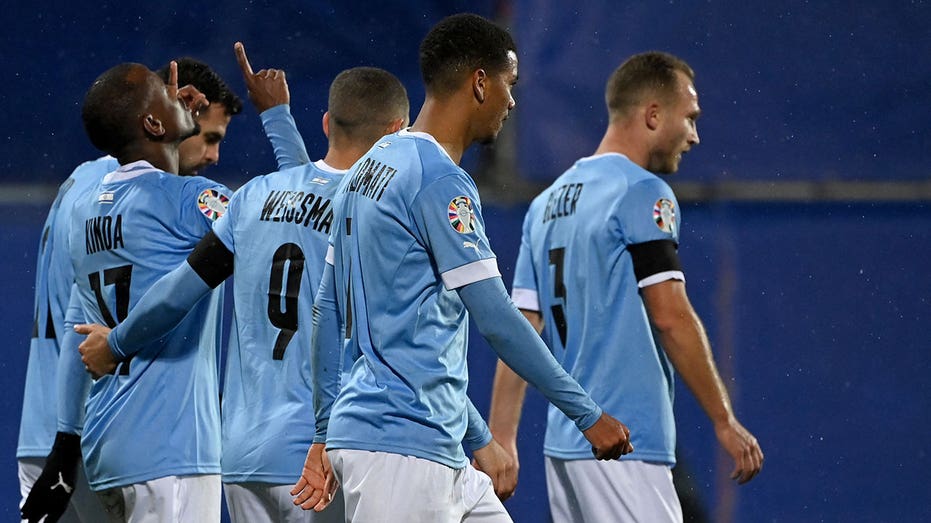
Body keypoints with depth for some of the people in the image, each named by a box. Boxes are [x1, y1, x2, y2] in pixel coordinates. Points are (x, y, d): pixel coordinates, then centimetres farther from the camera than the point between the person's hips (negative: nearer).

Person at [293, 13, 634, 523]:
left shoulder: (369, 168, 16)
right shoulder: (442, 182, -13)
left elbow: (328, 311, 19)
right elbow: (496, 319, -15)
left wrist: (324, 434, 23)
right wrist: (587, 414, -9)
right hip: (400, 448, -10)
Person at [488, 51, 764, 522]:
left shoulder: (547, 204, 16)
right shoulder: (643, 192, -8)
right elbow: (671, 317, -14)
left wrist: (500, 440, 10)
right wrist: (724, 421, -10)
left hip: (564, 444, 8)